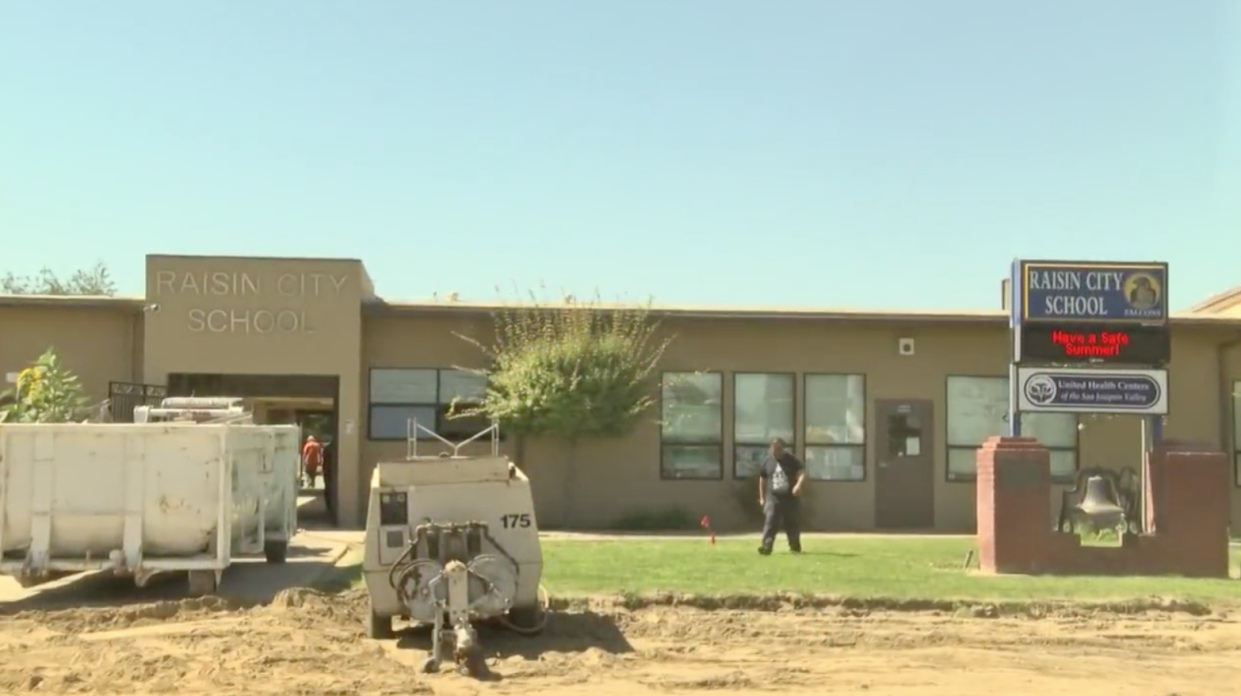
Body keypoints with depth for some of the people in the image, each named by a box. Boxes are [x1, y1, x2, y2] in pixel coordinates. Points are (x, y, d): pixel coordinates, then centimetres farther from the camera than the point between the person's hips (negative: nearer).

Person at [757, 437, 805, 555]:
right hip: (773, 498, 1)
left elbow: (802, 472, -13)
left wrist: (798, 485, -33)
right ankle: (766, 546, -20)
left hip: (790, 498, -1)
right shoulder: (767, 462, 5)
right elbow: (762, 479, 15)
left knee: (793, 524, 9)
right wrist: (762, 497, 15)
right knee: (770, 523, -13)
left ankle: (795, 546, 27)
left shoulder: (792, 460, -3)